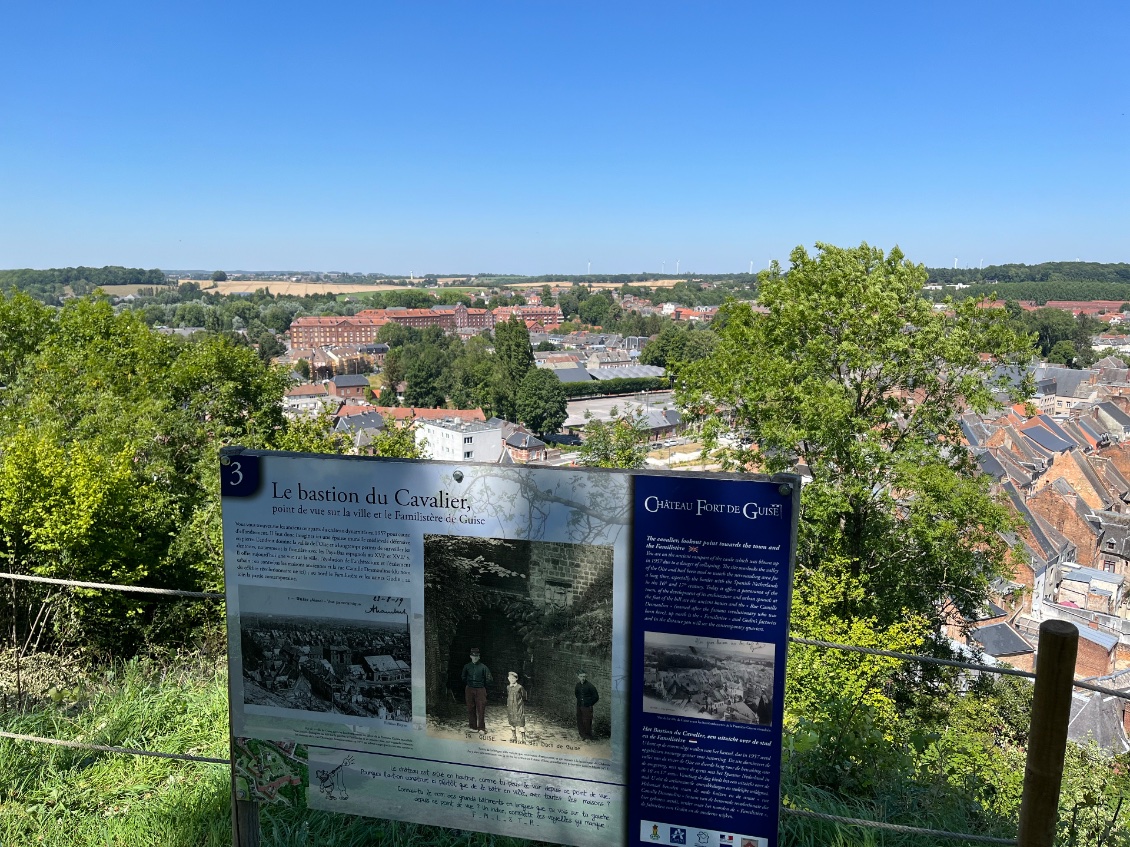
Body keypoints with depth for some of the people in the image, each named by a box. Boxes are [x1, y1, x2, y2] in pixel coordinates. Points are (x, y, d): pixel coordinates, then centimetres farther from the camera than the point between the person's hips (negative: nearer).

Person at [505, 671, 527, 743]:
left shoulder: (520, 687, -10)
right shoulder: (508, 687, 6)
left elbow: (524, 698, -2)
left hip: (519, 709, -5)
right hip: (510, 709, 5)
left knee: (521, 723, -5)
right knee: (512, 723, 13)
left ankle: (523, 739, 2)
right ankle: (513, 737, 27)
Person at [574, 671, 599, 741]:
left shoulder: (590, 686, -15)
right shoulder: (578, 685, 2)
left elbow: (596, 697, -9)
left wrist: (590, 704, -4)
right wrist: (579, 701, 13)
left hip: (587, 707, -6)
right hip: (579, 706, 6)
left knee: (587, 722, -3)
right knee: (579, 722, 10)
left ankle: (588, 737, 11)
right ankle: (583, 736, 24)